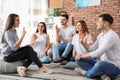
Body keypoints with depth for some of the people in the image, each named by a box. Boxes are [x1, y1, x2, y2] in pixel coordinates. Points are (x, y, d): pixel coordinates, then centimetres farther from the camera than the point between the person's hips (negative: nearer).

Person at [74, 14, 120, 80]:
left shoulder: (111, 36, -22)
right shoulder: (100, 35, 7)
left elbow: (97, 53, -26)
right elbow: (92, 49, 12)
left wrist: (81, 56, -16)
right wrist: (83, 42, -4)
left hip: (114, 67, -9)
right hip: (103, 64, 9)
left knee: (100, 63, -42)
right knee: (79, 59, 1)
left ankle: (87, 73, -8)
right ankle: (102, 74, -13)